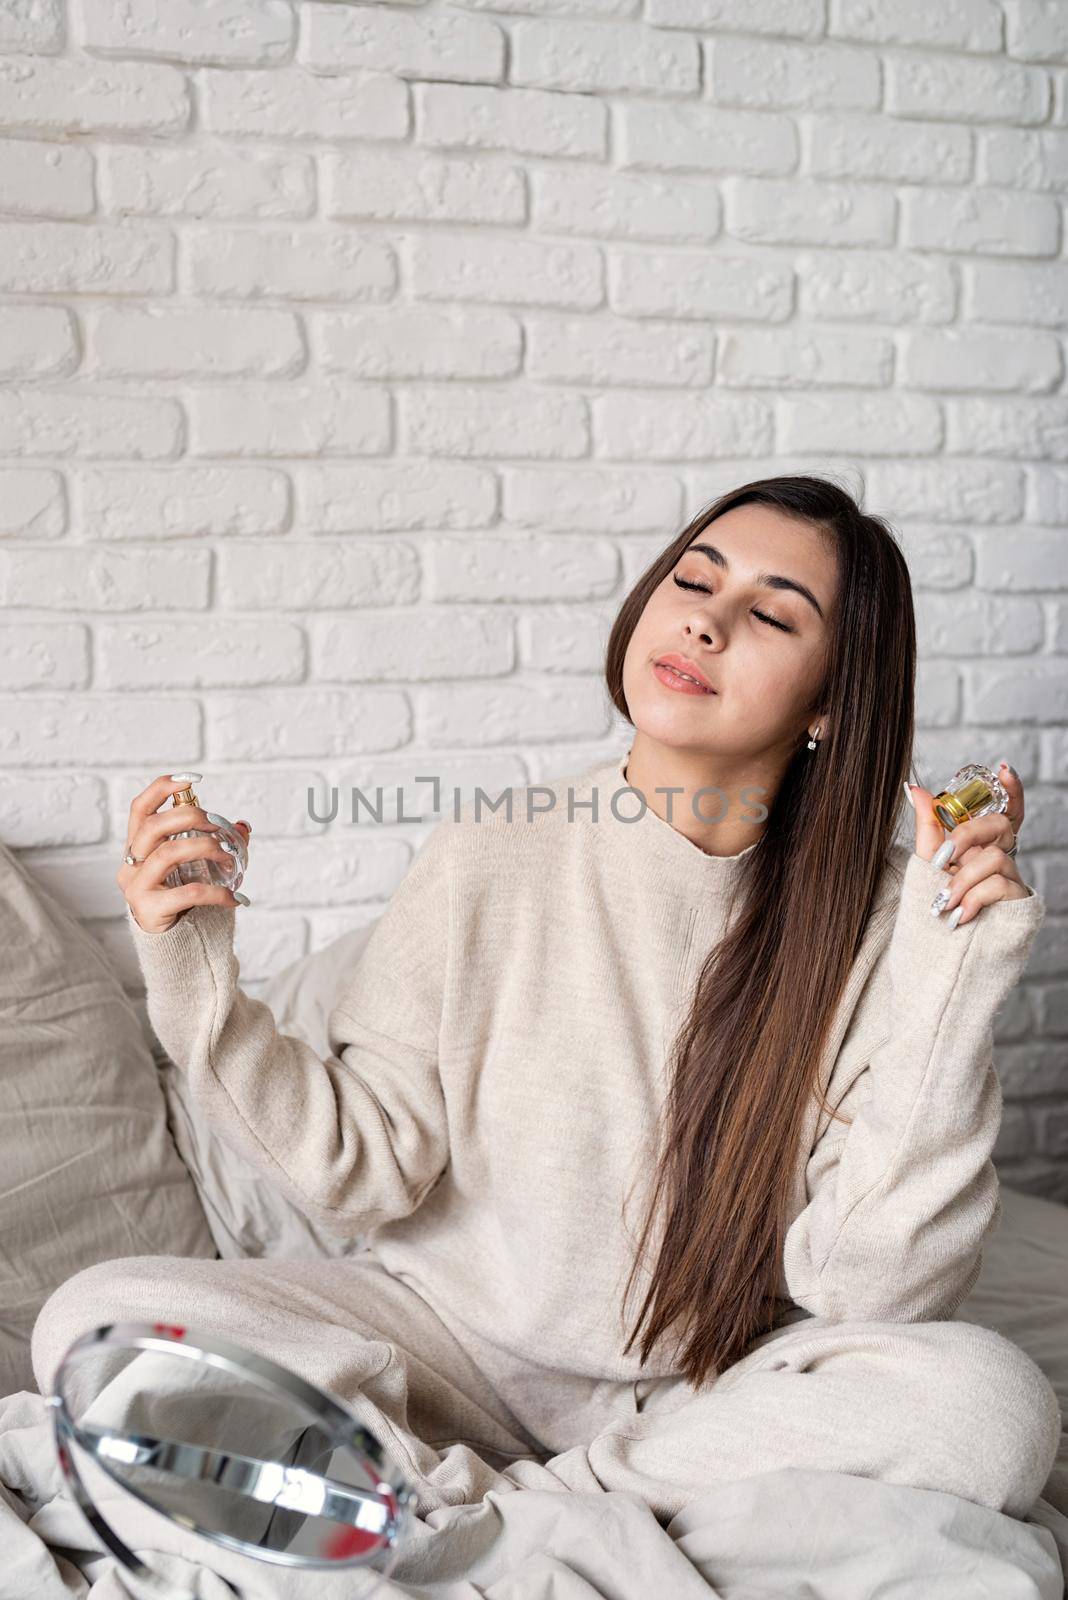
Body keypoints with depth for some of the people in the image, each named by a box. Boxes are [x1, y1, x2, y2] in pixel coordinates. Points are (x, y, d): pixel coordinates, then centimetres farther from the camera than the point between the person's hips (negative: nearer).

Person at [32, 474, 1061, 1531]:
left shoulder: (868, 919, -10)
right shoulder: (485, 865, -9)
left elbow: (868, 1287, -16)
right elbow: (363, 1174, -6)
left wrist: (949, 990, -23)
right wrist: (195, 986, -18)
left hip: (715, 1391, 1)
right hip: (453, 1337, 0)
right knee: (100, 1315, -18)